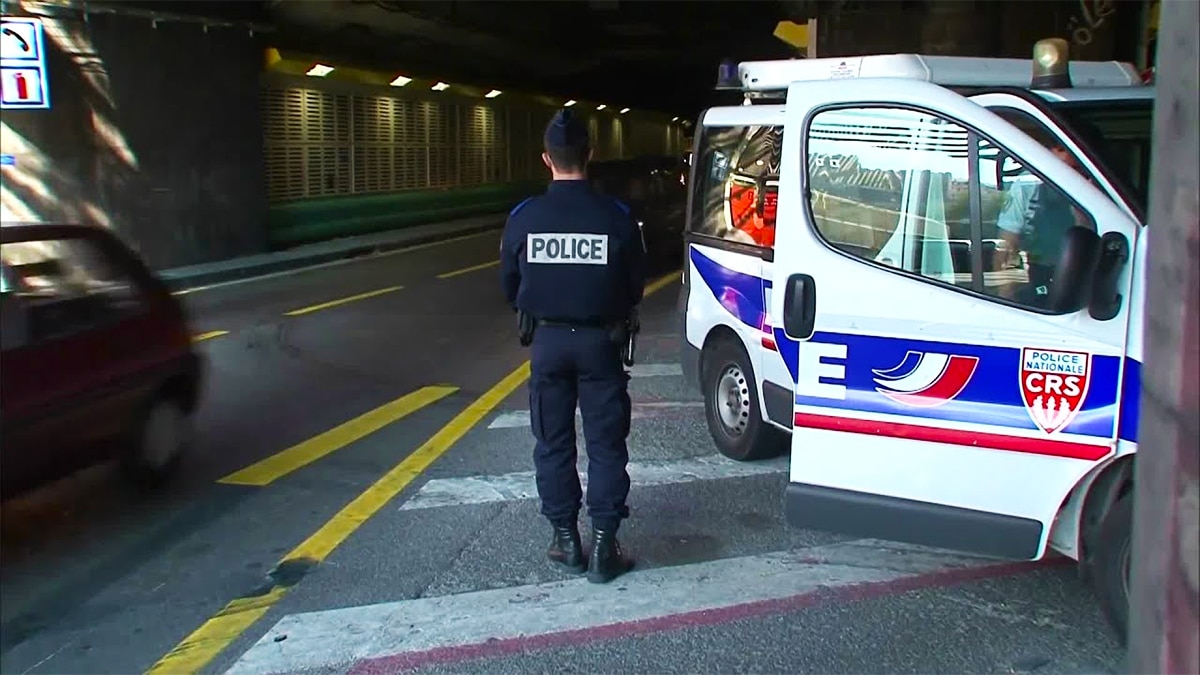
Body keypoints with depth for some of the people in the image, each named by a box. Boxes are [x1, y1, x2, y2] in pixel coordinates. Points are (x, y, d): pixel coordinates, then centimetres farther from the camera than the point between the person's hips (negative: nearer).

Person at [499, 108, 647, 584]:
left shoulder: (524, 217, -6)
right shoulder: (615, 216, -10)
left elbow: (509, 286, 4)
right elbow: (636, 286, 0)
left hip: (548, 341, 1)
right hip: (599, 341, -1)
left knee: (553, 443, 13)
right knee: (605, 444, 7)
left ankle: (566, 540, 20)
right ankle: (603, 548, 7)